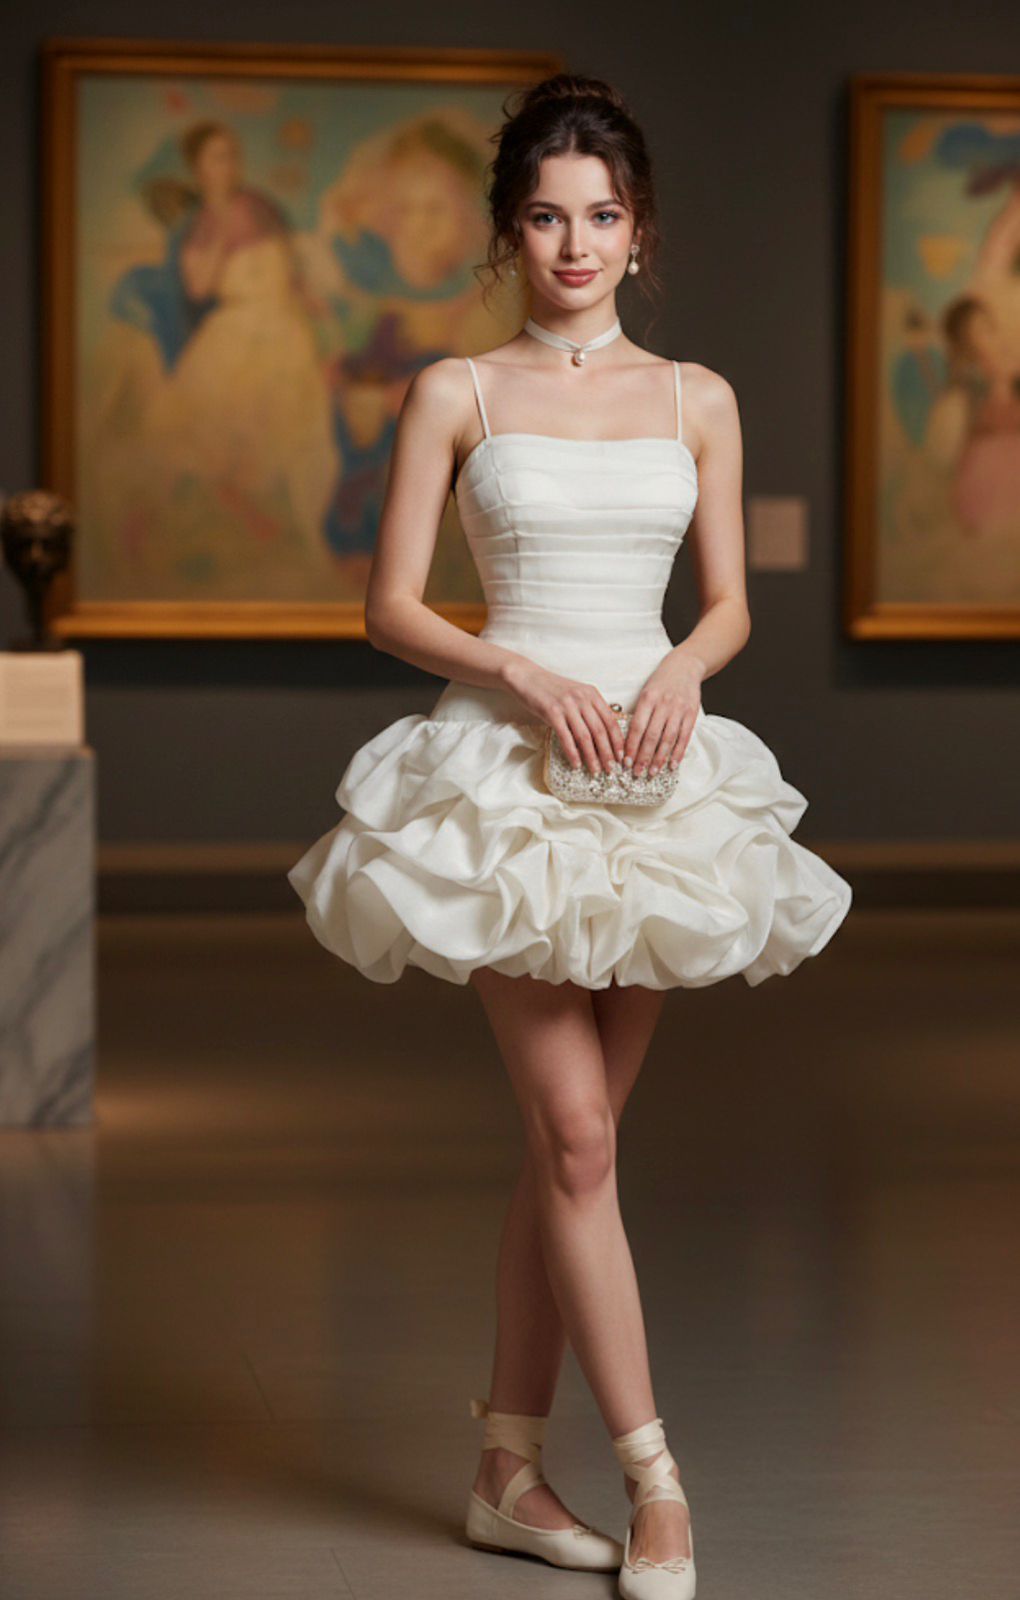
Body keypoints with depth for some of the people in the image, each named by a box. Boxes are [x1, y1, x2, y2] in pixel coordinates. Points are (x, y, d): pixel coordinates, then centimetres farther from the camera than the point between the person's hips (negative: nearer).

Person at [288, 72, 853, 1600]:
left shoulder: (697, 400, 10)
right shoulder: (457, 394, 2)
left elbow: (730, 604, 12)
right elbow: (391, 607, 0)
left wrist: (682, 670, -9)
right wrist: (525, 675, -15)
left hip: (652, 769, 3)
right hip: (503, 770, -3)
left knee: (568, 1141, 6)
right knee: (575, 1133, -9)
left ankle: (509, 1470, 16)